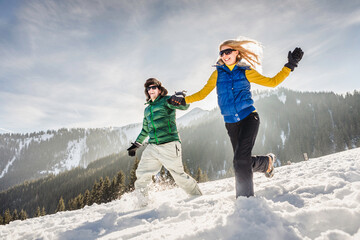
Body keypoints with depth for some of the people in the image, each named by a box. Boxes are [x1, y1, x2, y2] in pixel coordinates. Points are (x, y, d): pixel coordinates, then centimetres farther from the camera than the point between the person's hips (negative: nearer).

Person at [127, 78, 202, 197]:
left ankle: (197, 195, 17)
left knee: (179, 175, -3)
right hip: (152, 147, 6)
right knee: (142, 174, 0)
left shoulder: (166, 101, 2)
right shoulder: (147, 109, 22)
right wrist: (136, 144, 32)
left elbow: (184, 106, -17)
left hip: (169, 145, -6)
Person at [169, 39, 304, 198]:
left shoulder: (246, 72, 5)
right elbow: (203, 93, 13)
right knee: (243, 160, 6)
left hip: (249, 118, -3)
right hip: (231, 123, 3)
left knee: (241, 160, -18)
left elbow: (272, 82, 9)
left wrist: (289, 66, 0)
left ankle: (245, 197, -2)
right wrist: (184, 100, 4)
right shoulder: (218, 73, 11)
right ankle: (267, 162, 37)